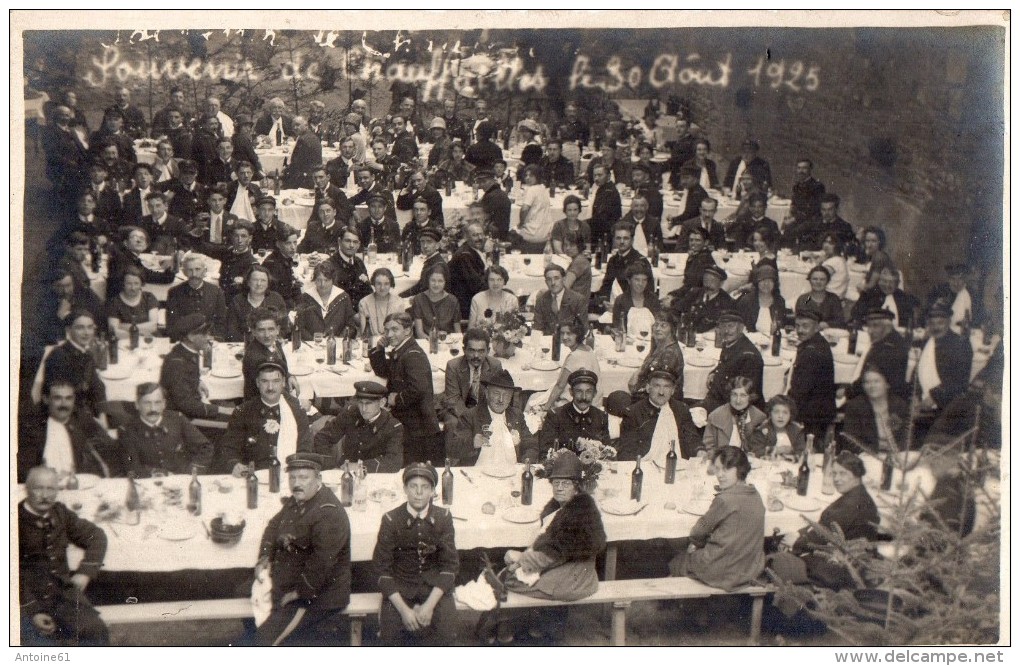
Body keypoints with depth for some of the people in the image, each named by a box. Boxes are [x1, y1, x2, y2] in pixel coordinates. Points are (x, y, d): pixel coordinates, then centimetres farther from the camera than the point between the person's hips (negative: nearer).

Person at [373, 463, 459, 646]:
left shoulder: (443, 518, -4)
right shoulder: (391, 520, -8)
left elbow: (450, 565, -4)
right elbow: (382, 568, -7)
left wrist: (430, 604, -18)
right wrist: (403, 609, -19)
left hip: (434, 585, 1)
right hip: (400, 586, -1)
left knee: (446, 631, -25)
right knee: (390, 633, -26)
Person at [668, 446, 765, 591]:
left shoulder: (725, 499, -24)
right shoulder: (756, 496, 0)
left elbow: (697, 532, -11)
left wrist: (698, 543, 11)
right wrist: (700, 544, 12)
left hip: (724, 574, -7)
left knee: (676, 562, 20)